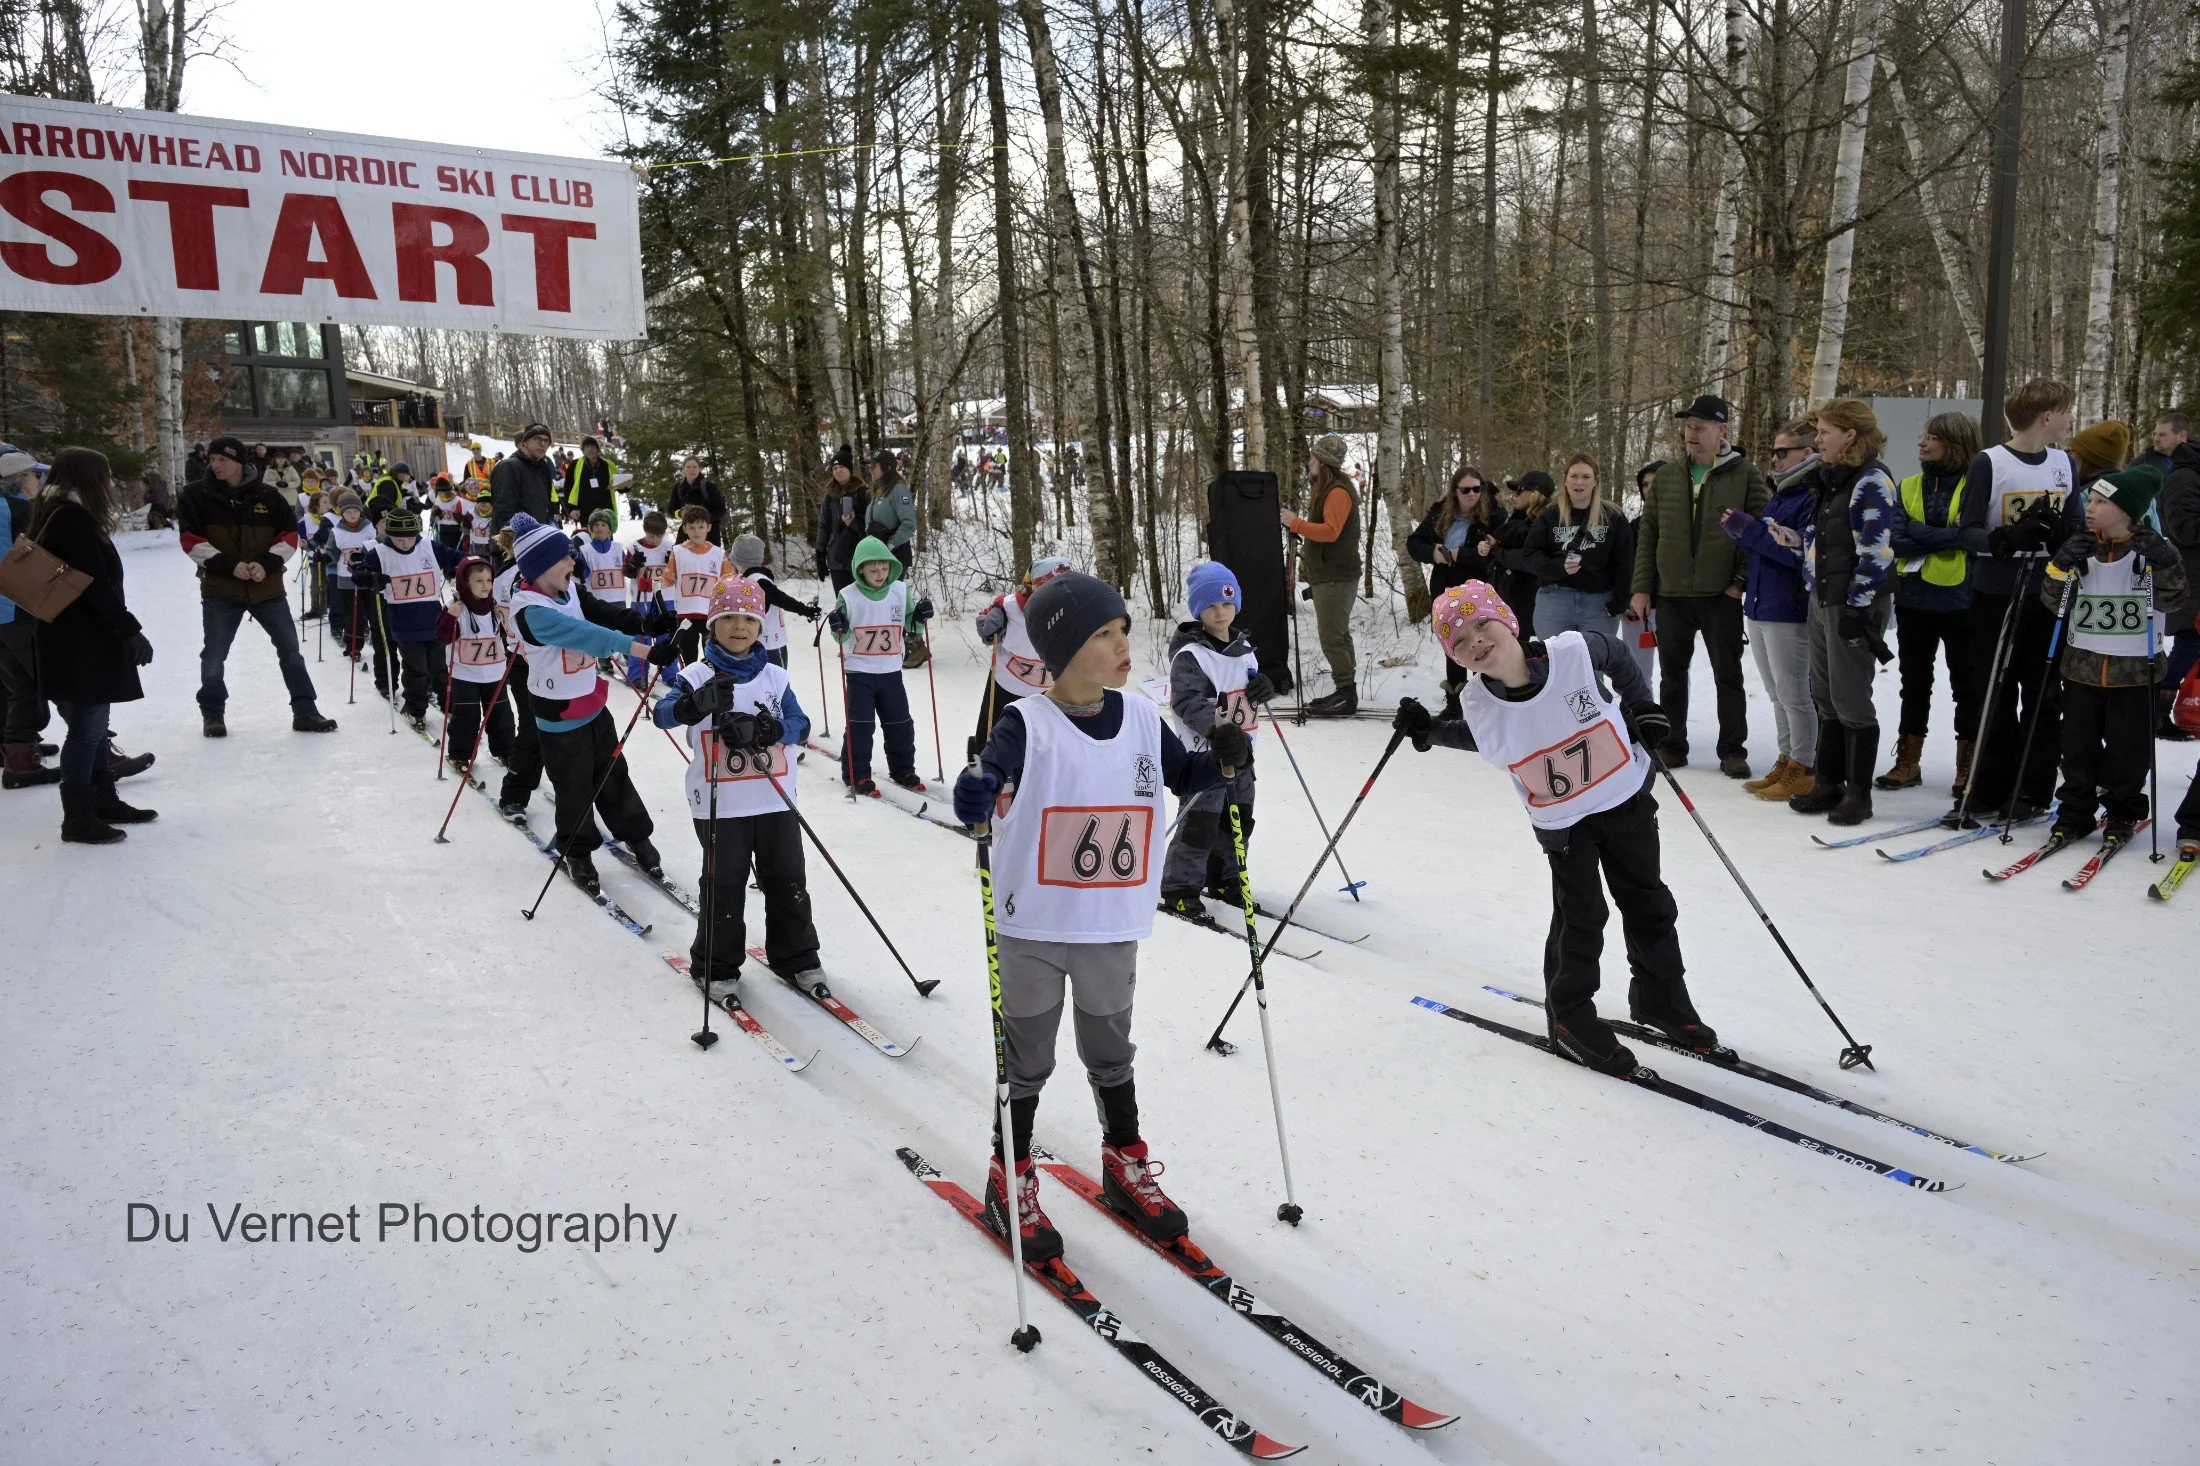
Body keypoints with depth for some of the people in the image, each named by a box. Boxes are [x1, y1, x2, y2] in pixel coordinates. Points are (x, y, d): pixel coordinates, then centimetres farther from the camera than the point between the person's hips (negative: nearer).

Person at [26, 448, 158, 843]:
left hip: (78, 637, 11)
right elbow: (95, 585, -22)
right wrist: (131, 630, -19)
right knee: (87, 726, -6)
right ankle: (78, 818, -1)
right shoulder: (73, 519, -16)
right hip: (79, 641, -11)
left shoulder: (59, 515, 16)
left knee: (93, 723, 17)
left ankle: (105, 801, 26)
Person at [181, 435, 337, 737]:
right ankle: (212, 714, 23)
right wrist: (228, 565, -18)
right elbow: (191, 541, -7)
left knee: (290, 650, 5)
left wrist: (267, 563, -13)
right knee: (214, 656, 6)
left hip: (268, 587, 1)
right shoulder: (197, 496, -2)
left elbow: (290, 535, 3)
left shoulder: (268, 497, 1)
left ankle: (304, 711, 15)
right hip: (220, 589, -1)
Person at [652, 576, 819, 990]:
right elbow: (662, 714, -17)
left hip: (776, 800, 3)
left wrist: (761, 730, -22)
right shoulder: (697, 675, -2)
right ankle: (716, 966, 18)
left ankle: (795, 957, 24)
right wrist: (698, 703, -39)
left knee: (787, 881, 10)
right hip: (720, 804, -3)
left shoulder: (774, 676, 7)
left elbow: (800, 725, -2)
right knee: (723, 885, 4)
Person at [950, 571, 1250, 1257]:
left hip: (1113, 927, 4)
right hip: (1033, 926, -4)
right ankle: (1009, 1182, 29)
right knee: (1026, 1059, 11)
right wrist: (976, 799, -52)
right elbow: (992, 775, -30)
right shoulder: (1027, 724, -15)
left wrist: (1221, 761, -6)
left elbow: (1181, 774, 14)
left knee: (1110, 1052, 21)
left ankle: (1126, 1167, 40)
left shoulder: (1142, 718, 1)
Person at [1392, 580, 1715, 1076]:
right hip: (1562, 822, -1)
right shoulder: (1480, 705, -20)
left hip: (1627, 798, 1)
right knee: (1580, 919, -1)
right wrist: (1429, 730, -10)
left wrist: (1644, 707, -6)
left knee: (1649, 905, 15)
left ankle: (1662, 1000, 35)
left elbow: (1618, 656, -2)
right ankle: (1570, 1020, 19)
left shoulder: (1575, 650, -25)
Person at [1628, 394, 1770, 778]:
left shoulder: (1745, 475, -3)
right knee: (1672, 675, 11)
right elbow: (1648, 533, 8)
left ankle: (1733, 751, 14)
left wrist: (1742, 580, -11)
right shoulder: (1667, 476, 7)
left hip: (1722, 595, -3)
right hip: (1671, 595, 3)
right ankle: (1672, 746, 22)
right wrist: (1642, 587, 3)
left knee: (1728, 676, 5)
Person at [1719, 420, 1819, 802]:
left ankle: (1804, 770, 8)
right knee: (1777, 693, 14)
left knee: (1792, 693, -1)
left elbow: (1801, 551, -22)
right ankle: (1786, 763, 23)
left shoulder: (1813, 497, -13)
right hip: (1760, 606, 9)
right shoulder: (1777, 496, 16)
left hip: (1789, 611, -9)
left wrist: (1750, 530, -19)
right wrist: (1741, 532, 0)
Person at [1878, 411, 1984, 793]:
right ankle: (1908, 763, 23)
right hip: (1913, 599, 5)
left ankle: (1968, 765, 17)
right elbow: (1895, 540, -6)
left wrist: (1919, 534, -16)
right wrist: (1944, 539, -16)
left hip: (1959, 600, -5)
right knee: (1914, 682, 14)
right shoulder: (1908, 488, 7)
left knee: (1966, 685, 6)